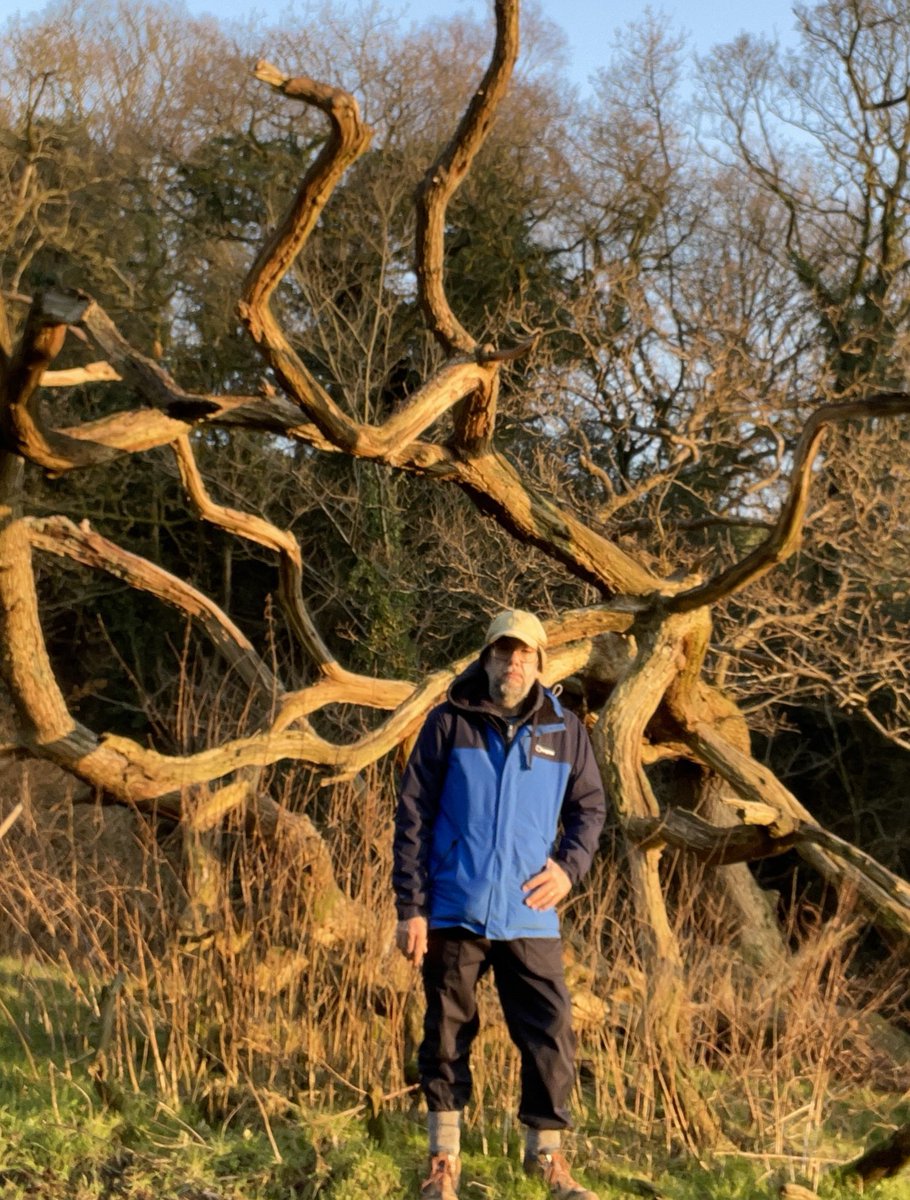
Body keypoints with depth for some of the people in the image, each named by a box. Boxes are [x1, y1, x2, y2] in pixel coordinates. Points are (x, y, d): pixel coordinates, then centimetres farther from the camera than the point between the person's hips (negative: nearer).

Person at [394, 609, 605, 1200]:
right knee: (448, 1035, 8)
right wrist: (411, 907, -4)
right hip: (453, 912, -1)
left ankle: (546, 1152, 16)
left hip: (530, 918, 1)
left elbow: (590, 807, 16)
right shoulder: (449, 723, 0)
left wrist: (569, 865, -3)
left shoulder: (565, 731, 5)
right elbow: (413, 818, 1)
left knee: (552, 1034, -2)